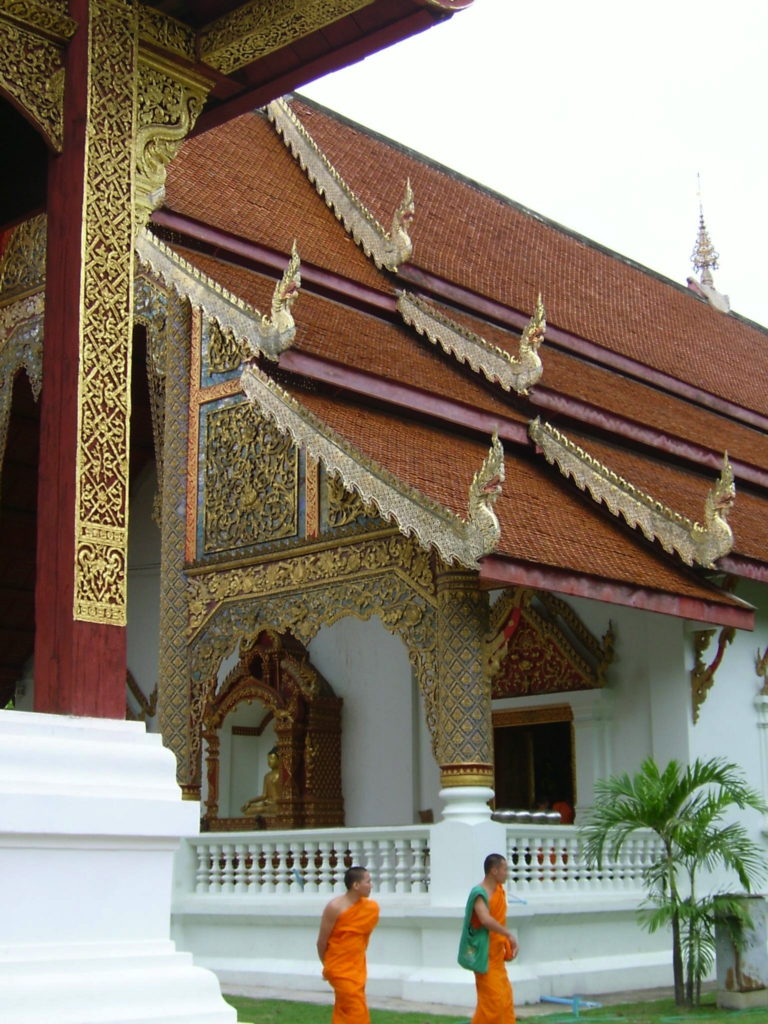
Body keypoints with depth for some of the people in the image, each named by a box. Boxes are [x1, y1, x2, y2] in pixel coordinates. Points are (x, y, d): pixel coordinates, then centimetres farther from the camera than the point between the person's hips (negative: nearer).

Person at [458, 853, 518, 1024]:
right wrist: (509, 935, -32)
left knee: (505, 997, 12)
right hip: (484, 956, -9)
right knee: (491, 999, -7)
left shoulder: (500, 890, 9)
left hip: (497, 955, 9)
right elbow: (486, 920, -36)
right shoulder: (479, 894, -20)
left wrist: (508, 946, 8)